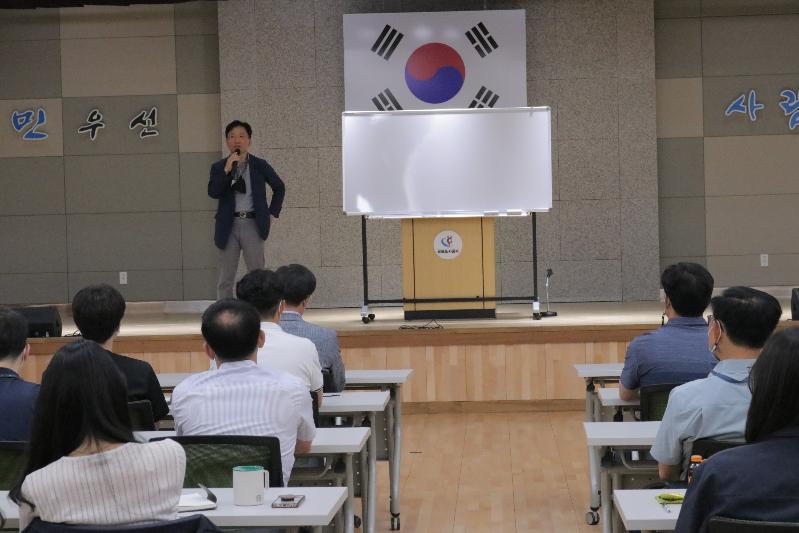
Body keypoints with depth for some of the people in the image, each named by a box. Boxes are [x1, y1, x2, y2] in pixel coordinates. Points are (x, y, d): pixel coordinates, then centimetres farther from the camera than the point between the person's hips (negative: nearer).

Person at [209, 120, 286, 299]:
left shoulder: (260, 165, 5)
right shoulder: (219, 167, 5)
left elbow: (279, 187, 16)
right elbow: (213, 192, -11)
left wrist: (272, 212, 8)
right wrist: (226, 170, -18)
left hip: (253, 224, -1)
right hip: (229, 225, 1)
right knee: (225, 279, 5)